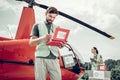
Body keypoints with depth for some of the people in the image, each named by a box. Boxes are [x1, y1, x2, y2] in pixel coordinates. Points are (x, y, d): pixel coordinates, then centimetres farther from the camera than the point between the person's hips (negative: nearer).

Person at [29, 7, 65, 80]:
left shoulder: (57, 28, 18)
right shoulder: (37, 26, 11)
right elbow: (31, 42, 2)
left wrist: (62, 44, -9)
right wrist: (42, 38, -16)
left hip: (54, 58, 2)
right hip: (41, 57, -2)